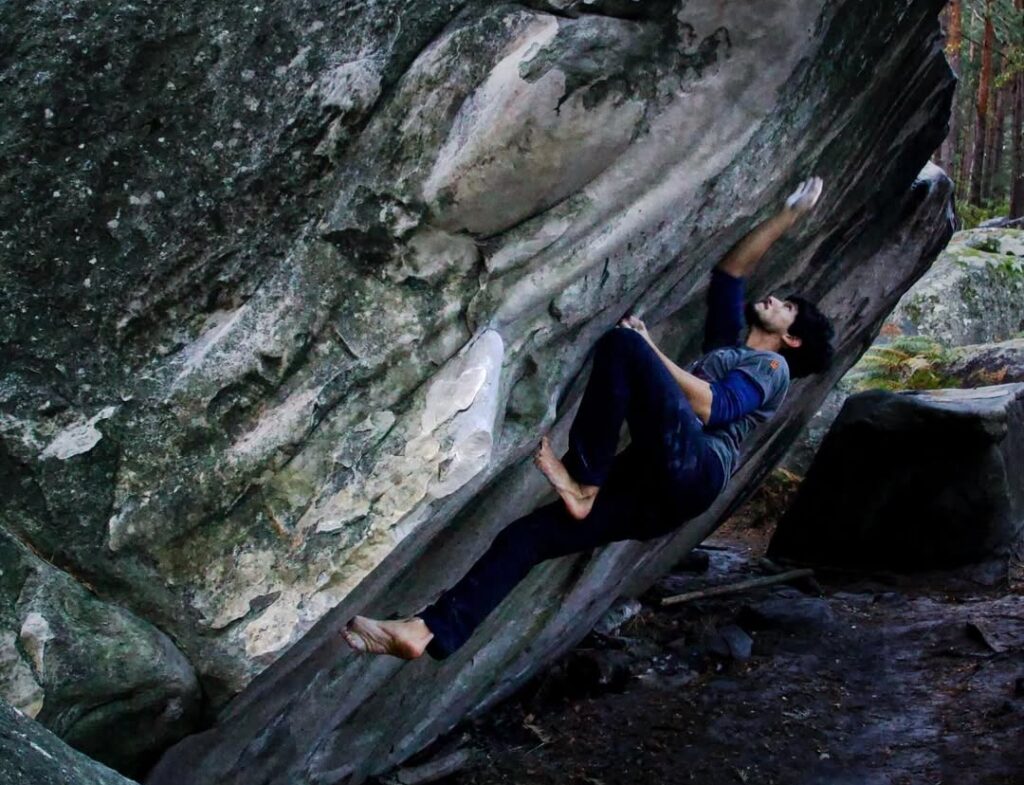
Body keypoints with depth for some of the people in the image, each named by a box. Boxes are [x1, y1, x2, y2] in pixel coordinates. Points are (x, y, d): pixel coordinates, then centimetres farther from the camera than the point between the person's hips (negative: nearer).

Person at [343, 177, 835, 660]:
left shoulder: (772, 368, 12)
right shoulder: (728, 346, 37)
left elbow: (709, 407, -7)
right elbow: (731, 270, 39)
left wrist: (648, 351, -4)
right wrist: (789, 215, 39)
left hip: (693, 470, -8)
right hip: (651, 486, 8)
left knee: (621, 344, -23)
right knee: (527, 534, -7)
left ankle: (581, 483, -23)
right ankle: (428, 633, -14)